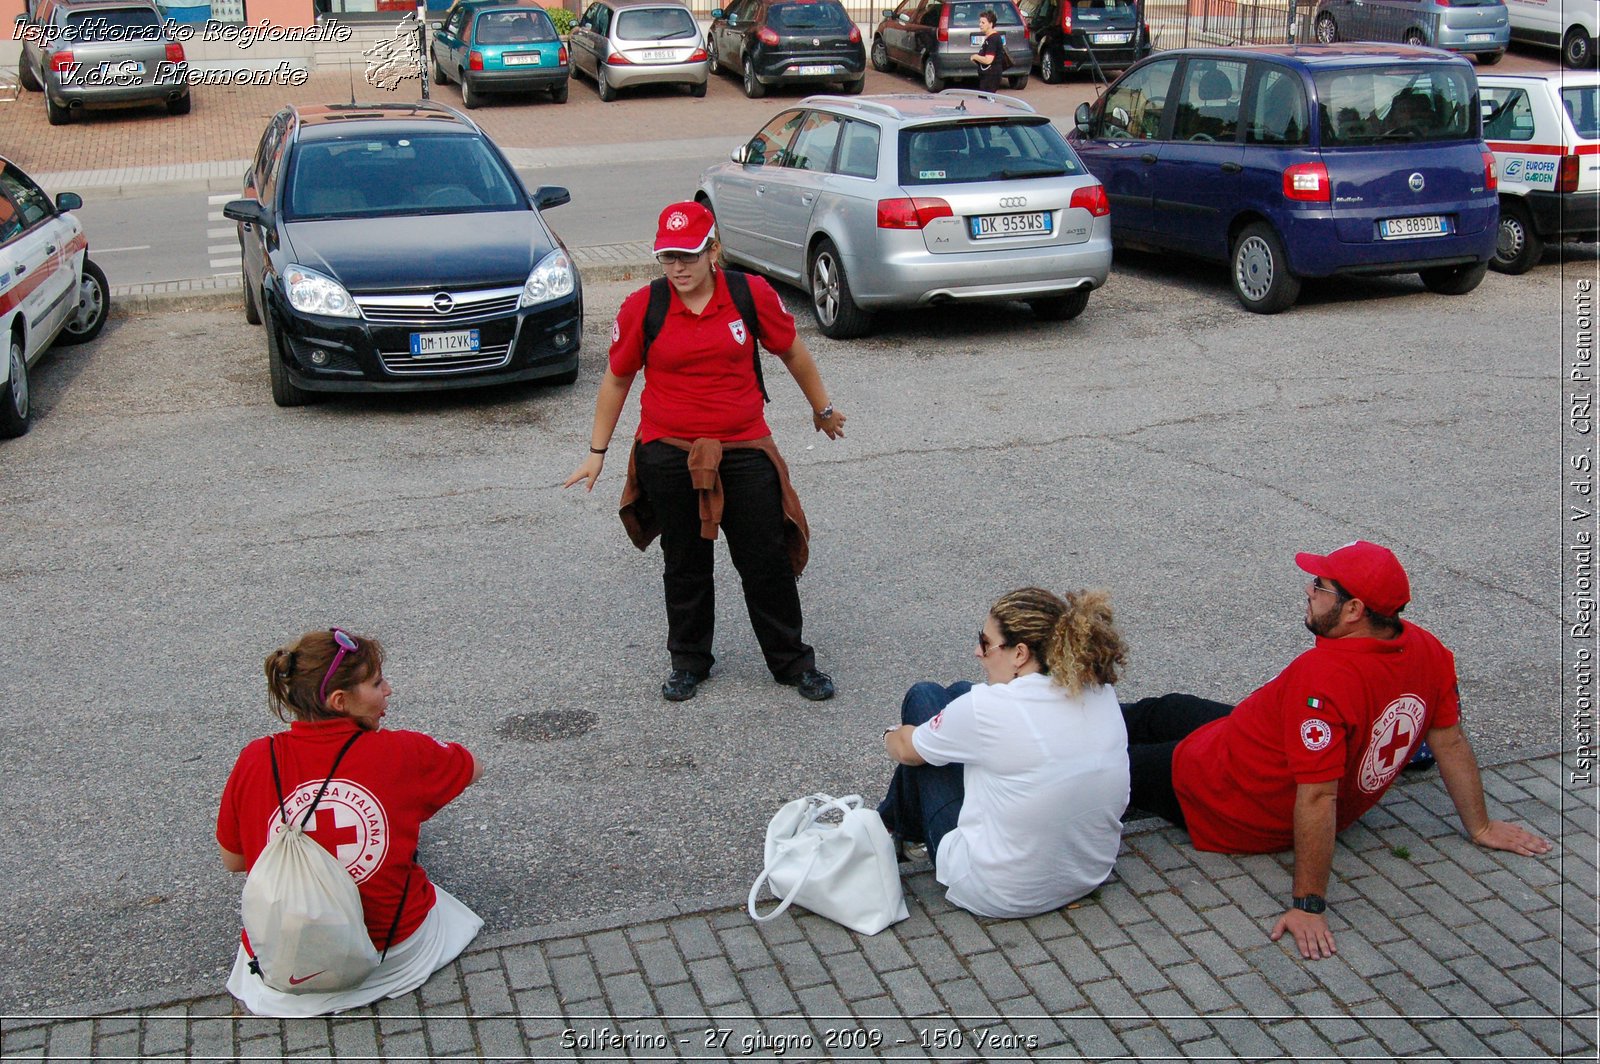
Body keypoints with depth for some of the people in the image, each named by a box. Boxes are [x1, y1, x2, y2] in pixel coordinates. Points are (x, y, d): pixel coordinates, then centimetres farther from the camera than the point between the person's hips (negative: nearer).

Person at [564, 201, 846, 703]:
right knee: (685, 565, 12)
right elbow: (616, 379, 6)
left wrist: (822, 409, 22)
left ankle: (793, 661, 24)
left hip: (745, 451, 0)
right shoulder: (642, 308, -5)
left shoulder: (752, 294, -5)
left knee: (767, 562, 6)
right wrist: (597, 451, 9)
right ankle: (688, 661, 32)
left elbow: (793, 352, 11)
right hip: (669, 457, 0)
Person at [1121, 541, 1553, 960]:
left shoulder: (1322, 675, -38)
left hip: (1238, 809, -8)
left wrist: (1309, 906, -32)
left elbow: (1318, 797, -38)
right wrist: (1480, 827, 12)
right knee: (1158, 711, 25)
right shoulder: (1427, 650, -13)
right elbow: (1451, 742, -2)